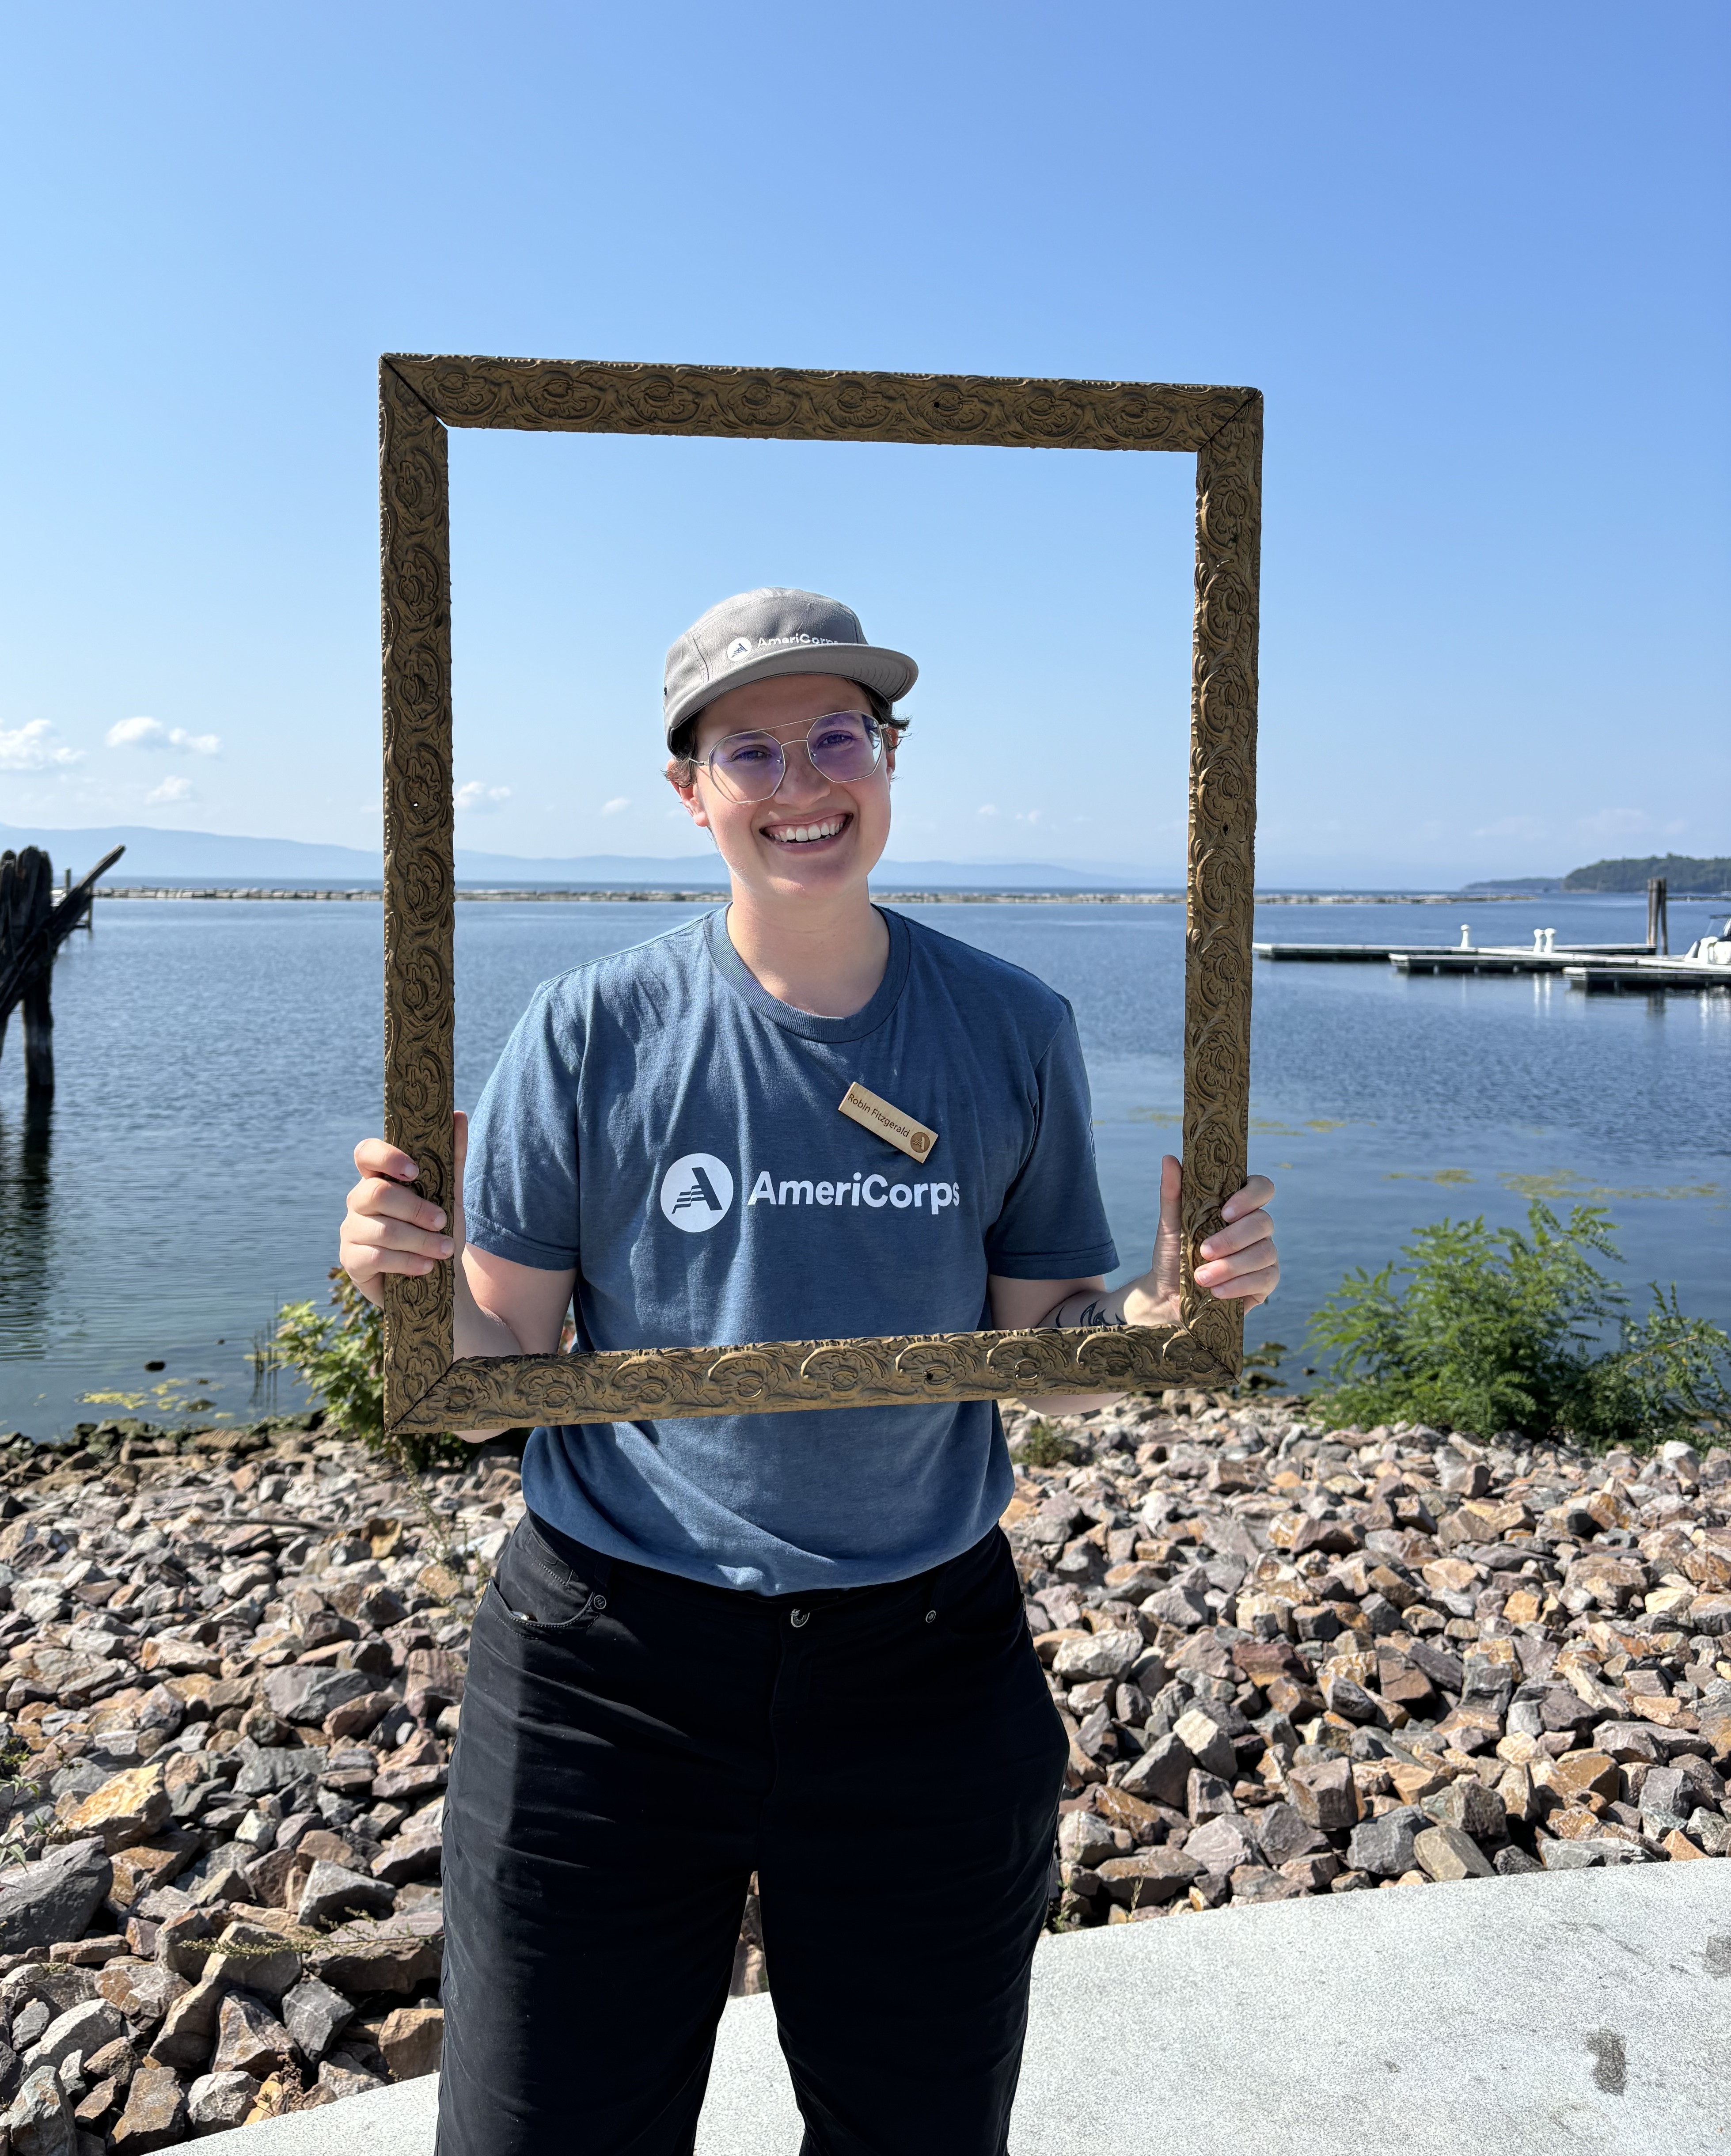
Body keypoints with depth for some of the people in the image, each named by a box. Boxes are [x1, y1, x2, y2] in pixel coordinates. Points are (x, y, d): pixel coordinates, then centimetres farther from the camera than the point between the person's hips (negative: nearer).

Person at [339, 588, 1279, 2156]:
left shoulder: (1012, 1031, -2)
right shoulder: (595, 1032, -7)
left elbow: (1046, 1360, 3)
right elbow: (499, 1366, -4)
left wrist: (1168, 1299, -16)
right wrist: (404, 1283, -23)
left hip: (924, 1661, 2)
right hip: (613, 1660, -1)